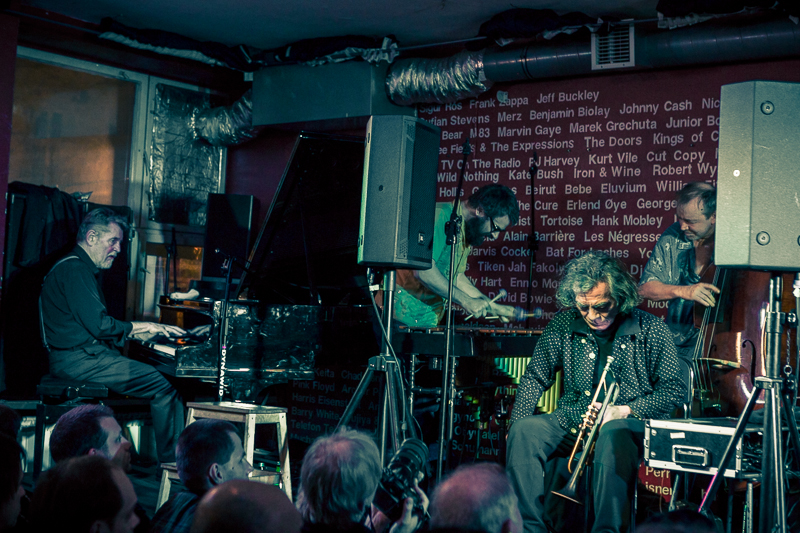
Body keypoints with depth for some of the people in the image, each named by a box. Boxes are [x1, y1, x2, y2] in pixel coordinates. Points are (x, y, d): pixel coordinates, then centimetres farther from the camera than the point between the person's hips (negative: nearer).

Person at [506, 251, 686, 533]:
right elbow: (534, 379, 13)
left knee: (613, 435, -40)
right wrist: (518, 425, -3)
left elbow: (674, 388, 0)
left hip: (629, 424, -3)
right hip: (573, 422, 3)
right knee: (525, 430, -26)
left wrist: (625, 410, -13)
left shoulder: (650, 328, -1)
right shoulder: (563, 325, 6)